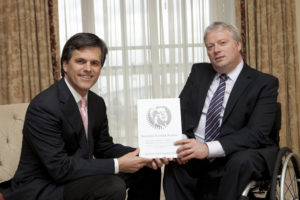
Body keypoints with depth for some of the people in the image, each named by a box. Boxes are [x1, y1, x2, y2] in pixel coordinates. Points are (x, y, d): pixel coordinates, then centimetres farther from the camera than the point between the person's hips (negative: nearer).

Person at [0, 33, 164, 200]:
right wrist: (117, 165, -23)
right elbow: (60, 167, -26)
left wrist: (143, 156, -6)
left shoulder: (97, 103, 4)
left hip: (78, 178, 8)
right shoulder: (43, 106, -22)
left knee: (147, 170, 6)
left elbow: (104, 147, 12)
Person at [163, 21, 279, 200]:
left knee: (242, 161, -35)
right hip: (195, 153, 3)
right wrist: (180, 142, -16)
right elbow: (181, 111, 8)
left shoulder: (265, 83, -2)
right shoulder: (199, 72, 14)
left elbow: (257, 132, -14)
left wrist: (209, 148, -26)